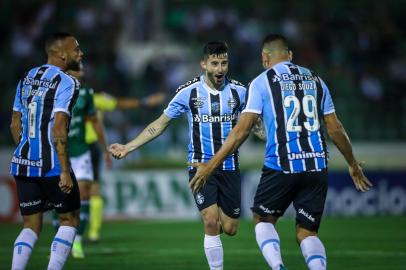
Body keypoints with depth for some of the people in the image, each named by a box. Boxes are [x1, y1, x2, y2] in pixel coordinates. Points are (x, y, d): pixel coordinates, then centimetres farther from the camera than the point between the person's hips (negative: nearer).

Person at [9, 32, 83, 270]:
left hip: (23, 164, 6)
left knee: (31, 225, 13)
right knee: (69, 219, 10)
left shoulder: (26, 79, 12)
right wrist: (65, 172, -19)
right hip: (52, 166, -6)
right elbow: (58, 129, -19)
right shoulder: (66, 83, -11)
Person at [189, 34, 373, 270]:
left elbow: (242, 129, -6)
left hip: (280, 166, -3)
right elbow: (335, 129, 15)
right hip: (316, 166, 3)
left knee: (263, 220, 16)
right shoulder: (315, 80, 13)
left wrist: (211, 166, -1)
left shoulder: (262, 82, 0)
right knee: (307, 232, 11)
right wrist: (353, 164, 28)